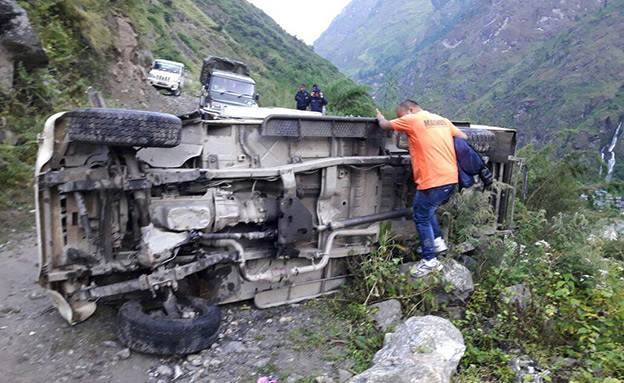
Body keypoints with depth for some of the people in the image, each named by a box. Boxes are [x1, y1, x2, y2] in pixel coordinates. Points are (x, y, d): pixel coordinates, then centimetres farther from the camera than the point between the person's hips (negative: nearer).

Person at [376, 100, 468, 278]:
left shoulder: (412, 119, -4)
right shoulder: (443, 120, 16)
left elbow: (385, 125, 6)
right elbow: (464, 137, 20)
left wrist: (380, 117, 27)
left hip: (433, 180, -8)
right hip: (451, 178, 8)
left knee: (422, 217, 5)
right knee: (427, 211, 27)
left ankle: (429, 260, 11)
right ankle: (437, 241, 25)